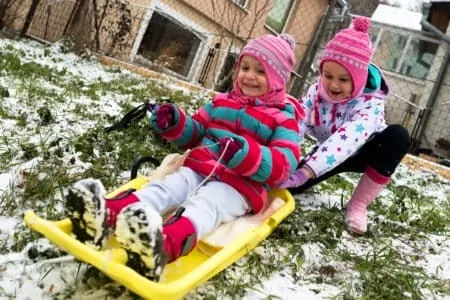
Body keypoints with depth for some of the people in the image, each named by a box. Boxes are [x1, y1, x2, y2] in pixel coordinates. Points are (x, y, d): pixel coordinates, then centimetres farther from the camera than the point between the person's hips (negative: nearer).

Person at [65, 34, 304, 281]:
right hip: (198, 169, 6)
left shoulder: (284, 118, 5)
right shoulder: (221, 102, 24)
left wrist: (248, 156, -27)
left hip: (240, 185, -6)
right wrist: (174, 124, 4)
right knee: (166, 187, -23)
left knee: (207, 204, -36)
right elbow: (195, 133, 28)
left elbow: (285, 166, -9)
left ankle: (164, 244, -69)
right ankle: (109, 214, -51)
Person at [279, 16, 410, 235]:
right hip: (330, 155, 2)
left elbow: (348, 139, -49)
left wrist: (306, 171, -64)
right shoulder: (316, 92, -18)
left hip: (363, 154, -1)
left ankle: (358, 204, -23)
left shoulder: (370, 104, -32)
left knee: (397, 136, -34)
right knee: (288, 182, -24)